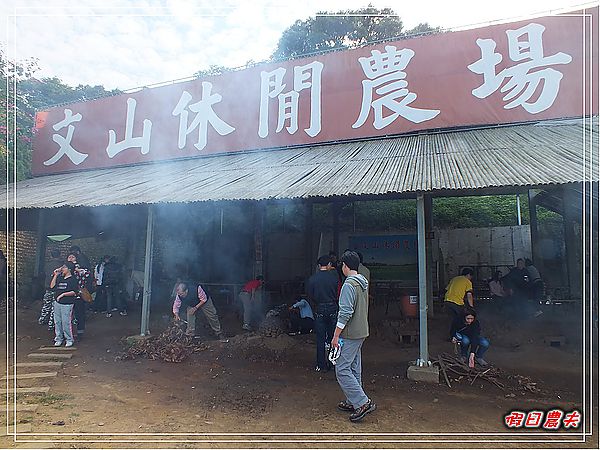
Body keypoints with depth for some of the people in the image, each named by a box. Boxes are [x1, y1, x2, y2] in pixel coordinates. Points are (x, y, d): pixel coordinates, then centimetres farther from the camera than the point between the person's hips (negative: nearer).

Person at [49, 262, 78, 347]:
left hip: (67, 304, -6)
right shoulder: (59, 277, 13)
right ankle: (59, 338, 22)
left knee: (66, 322, -6)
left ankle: (69, 340, 6)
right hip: (57, 303, 6)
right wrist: (55, 275, 5)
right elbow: (52, 286, 7)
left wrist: (63, 294, -17)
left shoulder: (73, 279, -7)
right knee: (57, 322, 10)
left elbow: (74, 292, -12)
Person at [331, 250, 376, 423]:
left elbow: (345, 313, -24)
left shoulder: (349, 285, -19)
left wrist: (336, 336, -19)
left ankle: (363, 402, -5)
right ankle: (353, 402, 24)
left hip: (350, 334, -10)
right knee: (354, 368, 16)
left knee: (342, 369, -5)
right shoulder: (364, 282, 11)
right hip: (361, 332, 10)